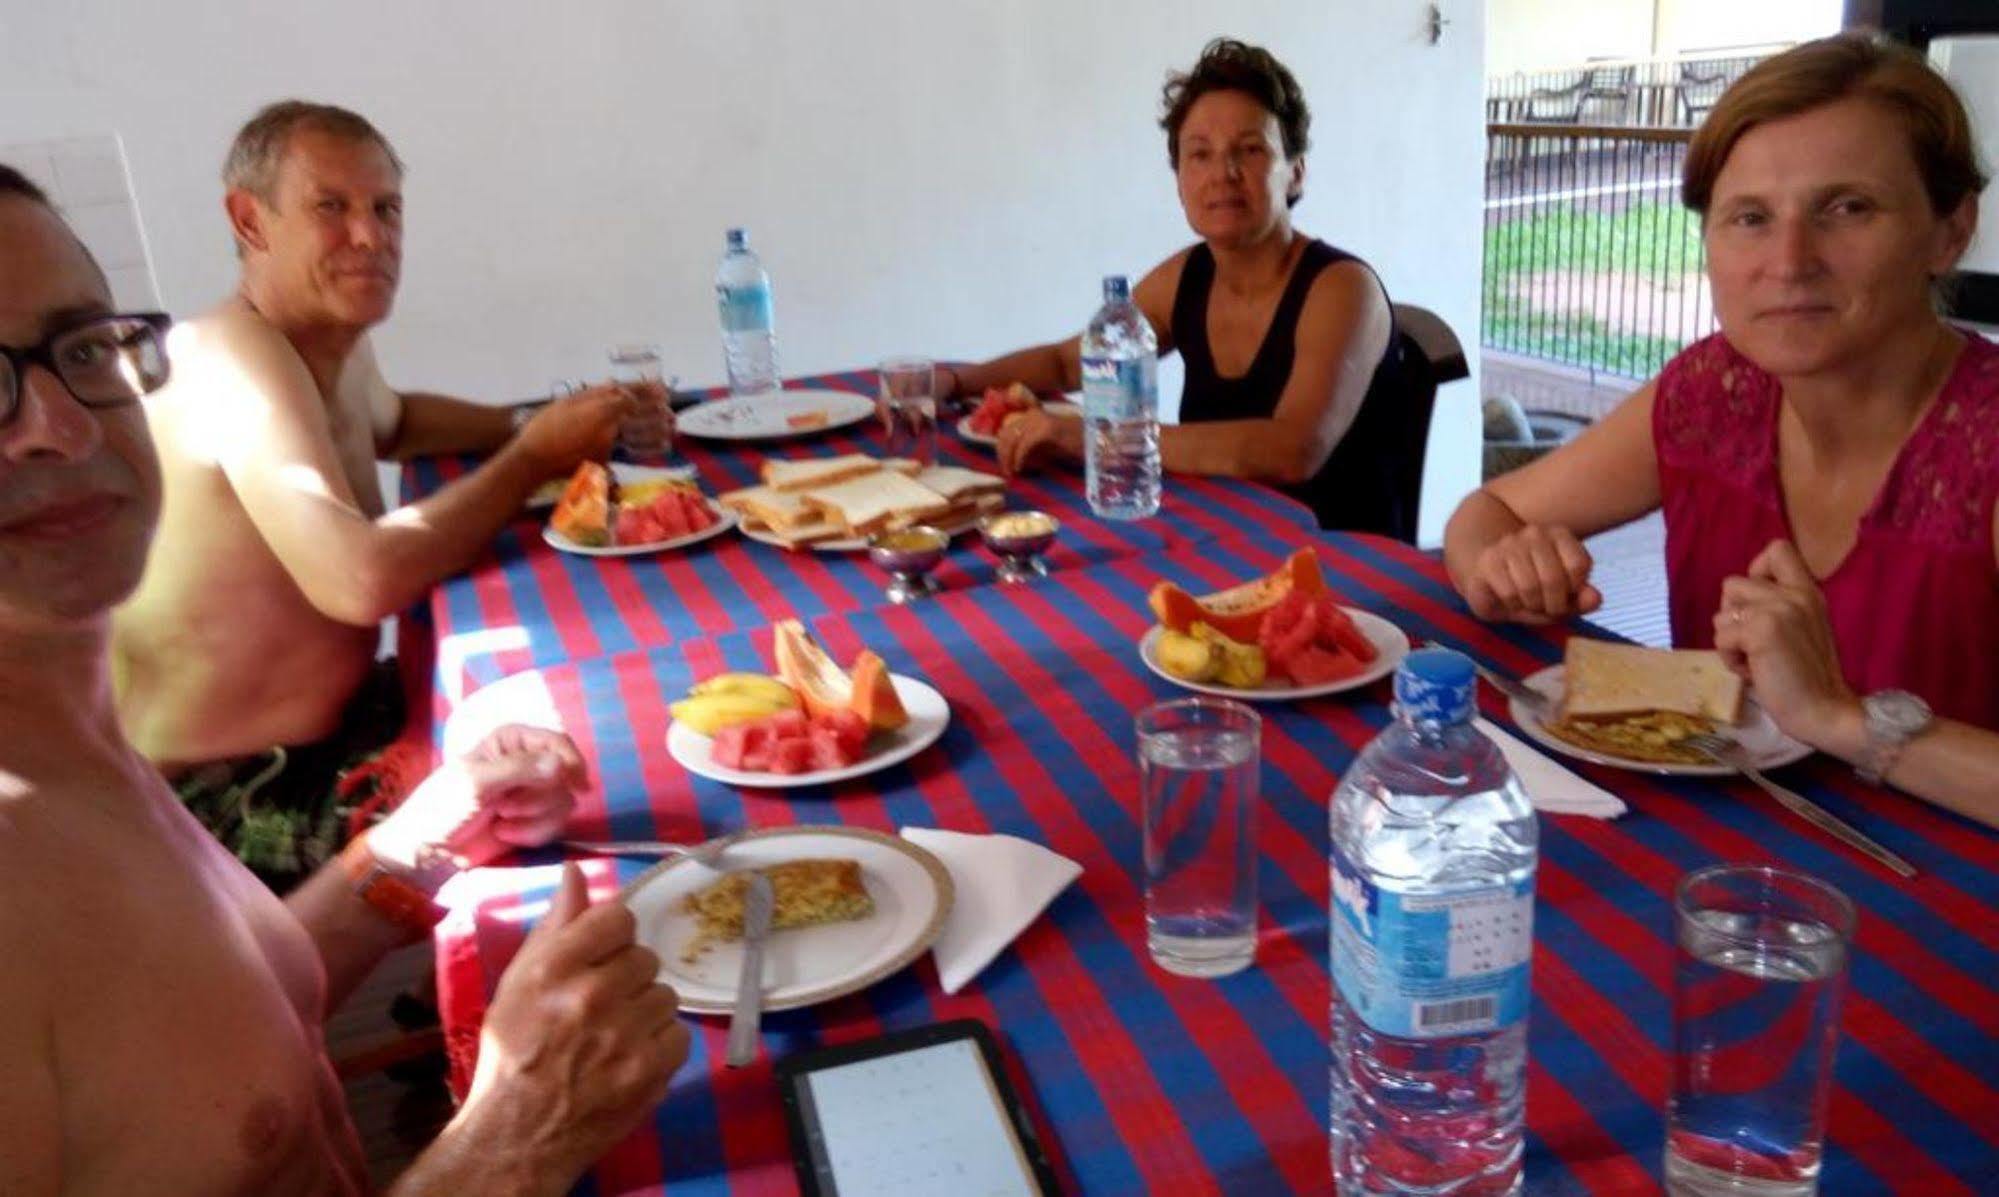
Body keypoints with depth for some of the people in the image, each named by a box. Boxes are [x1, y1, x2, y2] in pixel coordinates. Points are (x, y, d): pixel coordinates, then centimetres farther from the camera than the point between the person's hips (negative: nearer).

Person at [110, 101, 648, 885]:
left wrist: (534, 424, 10)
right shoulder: (235, 358, -23)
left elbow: (389, 422, 30)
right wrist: (535, 457, -21)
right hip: (230, 803, -9)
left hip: (333, 723, 9)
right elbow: (361, 580, -37)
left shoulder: (339, 349, 4)